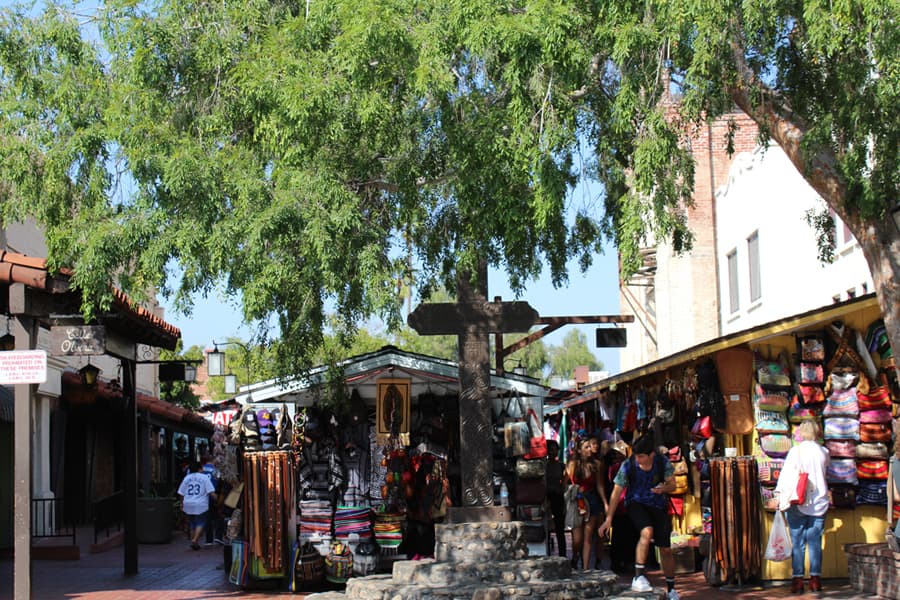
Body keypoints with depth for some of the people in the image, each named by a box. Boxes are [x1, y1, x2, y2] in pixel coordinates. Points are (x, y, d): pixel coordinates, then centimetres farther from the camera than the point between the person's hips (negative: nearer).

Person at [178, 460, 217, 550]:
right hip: (201, 505, -4)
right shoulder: (204, 477, -2)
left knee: (192, 524, 15)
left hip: (188, 505, 4)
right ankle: (195, 540, -16)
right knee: (200, 523, 1)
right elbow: (211, 492, -9)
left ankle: (194, 542, 19)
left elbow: (181, 493, 10)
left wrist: (182, 504, 22)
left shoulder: (186, 478, 9)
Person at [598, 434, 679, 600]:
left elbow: (672, 484, -1)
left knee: (666, 549, 3)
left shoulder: (663, 462, -14)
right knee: (647, 532, -33)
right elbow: (616, 492, -11)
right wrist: (608, 518, -11)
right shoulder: (628, 466, -18)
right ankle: (638, 578, -27)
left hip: (658, 505, 3)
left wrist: (664, 488, -26)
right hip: (636, 504, -2)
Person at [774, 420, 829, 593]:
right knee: (815, 543, 6)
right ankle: (815, 579, 5)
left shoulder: (796, 451, -6)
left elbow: (785, 475, -7)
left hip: (798, 503, -3)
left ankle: (798, 579, -2)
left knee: (798, 543, 1)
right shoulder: (823, 452, 4)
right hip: (819, 504, 3)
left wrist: (780, 496, -2)